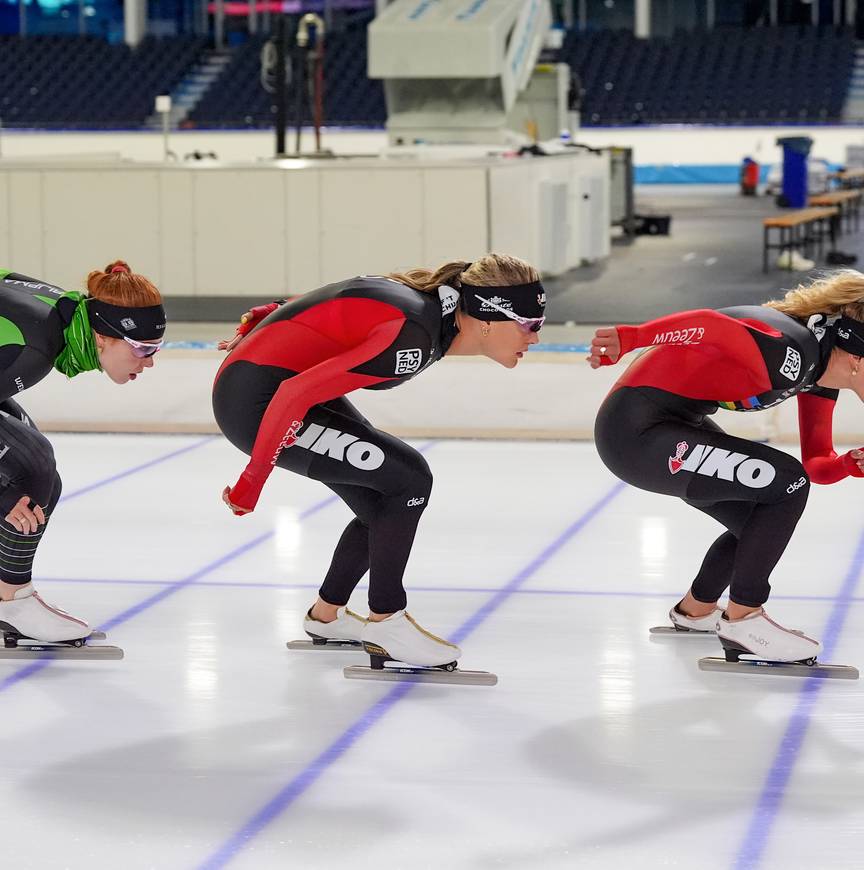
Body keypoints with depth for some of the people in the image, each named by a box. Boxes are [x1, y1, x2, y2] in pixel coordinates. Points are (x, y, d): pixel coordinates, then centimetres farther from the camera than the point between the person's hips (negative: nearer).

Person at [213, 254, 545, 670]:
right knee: (408, 479, -12)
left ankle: (327, 615, 31)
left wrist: (264, 329, 26)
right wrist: (252, 483, -21)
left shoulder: (431, 304, 0)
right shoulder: (413, 338, -28)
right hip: (255, 401, -10)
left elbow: (327, 306, 13)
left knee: (385, 506, 11)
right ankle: (384, 622, 2)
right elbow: (296, 395, -29)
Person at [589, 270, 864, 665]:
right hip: (636, 431, -10)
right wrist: (629, 338, -50)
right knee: (785, 485, -17)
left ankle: (695, 610, 40)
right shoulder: (792, 354, -26)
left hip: (677, 424, 10)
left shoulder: (821, 369, 5)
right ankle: (742, 618, -2)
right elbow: (712, 325, -39)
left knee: (766, 521, 15)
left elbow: (815, 464, 8)